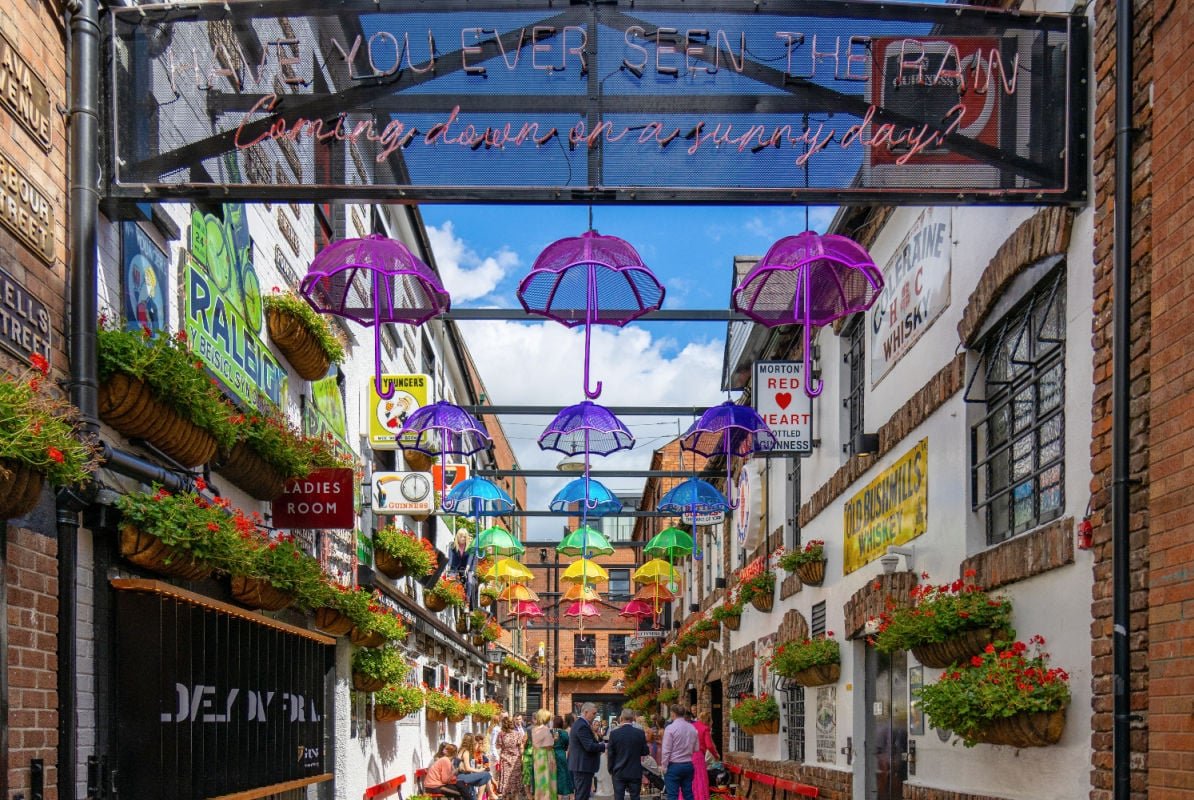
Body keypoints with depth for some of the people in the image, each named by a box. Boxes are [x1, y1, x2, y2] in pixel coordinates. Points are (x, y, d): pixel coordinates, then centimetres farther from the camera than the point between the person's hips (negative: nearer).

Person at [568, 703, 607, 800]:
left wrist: (598, 744, 10)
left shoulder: (578, 723, 15)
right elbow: (589, 747, -23)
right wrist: (604, 746, -12)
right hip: (583, 766, -11)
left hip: (579, 765, 11)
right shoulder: (583, 726, -18)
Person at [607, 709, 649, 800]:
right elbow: (645, 752, 0)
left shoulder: (614, 733, -7)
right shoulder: (640, 733, -6)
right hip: (635, 772, 1)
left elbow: (610, 754, -2)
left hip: (618, 773, -1)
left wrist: (611, 771, 9)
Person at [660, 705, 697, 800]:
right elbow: (696, 749, 10)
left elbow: (666, 750, -11)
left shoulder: (670, 728, -12)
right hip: (688, 765, 5)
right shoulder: (692, 728, 4)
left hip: (674, 766, -5)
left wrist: (664, 767, -3)